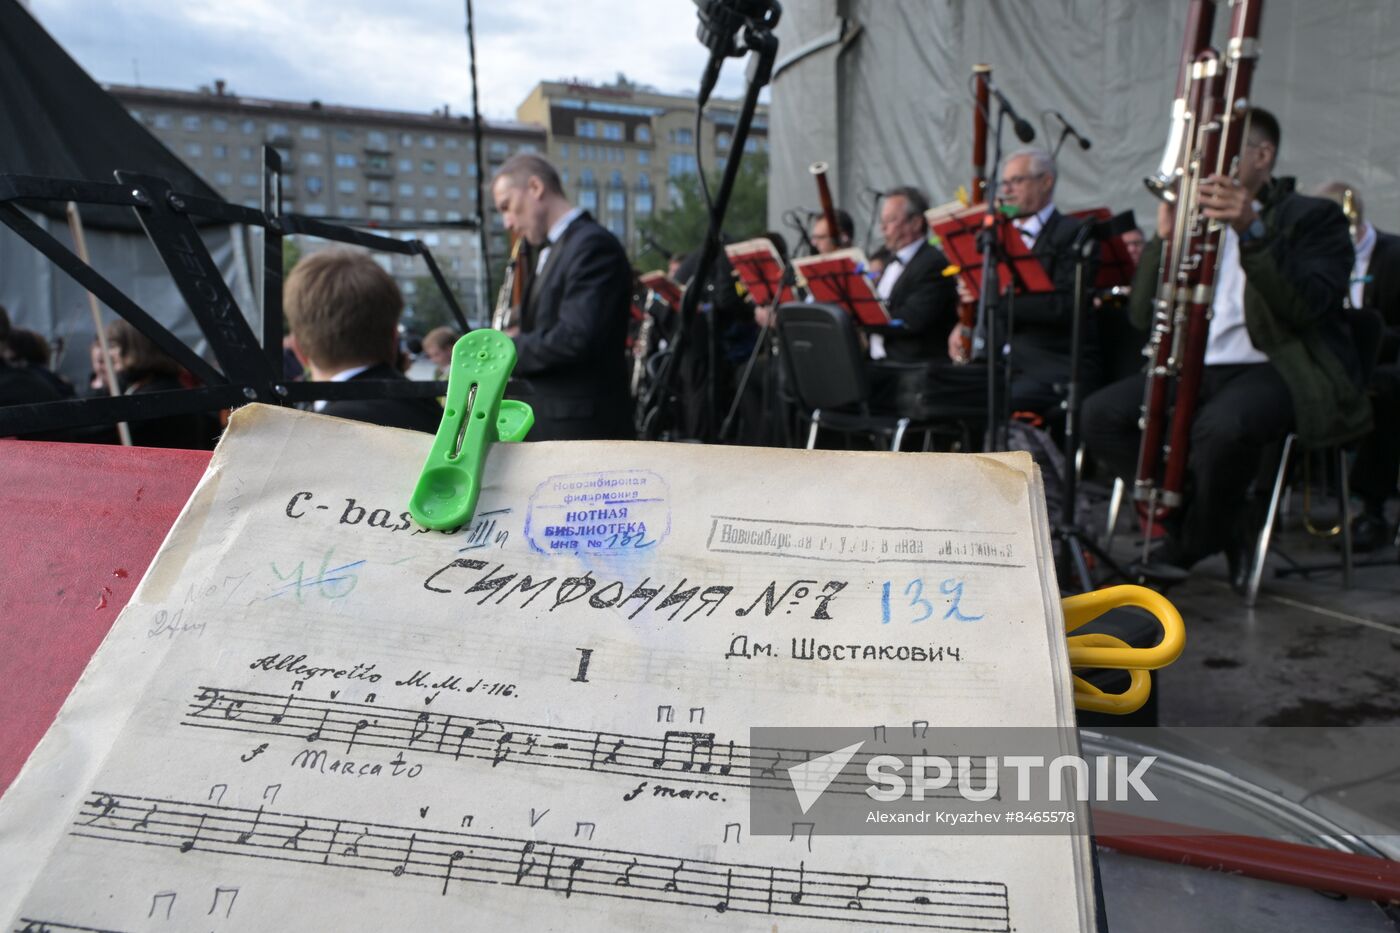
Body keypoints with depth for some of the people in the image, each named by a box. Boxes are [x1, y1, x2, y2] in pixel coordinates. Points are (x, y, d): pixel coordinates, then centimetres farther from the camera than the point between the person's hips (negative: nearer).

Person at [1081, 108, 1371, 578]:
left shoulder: (1313, 217, 4)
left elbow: (1311, 305, -17)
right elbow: (1143, 314, 6)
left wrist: (1252, 230, -26)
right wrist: (1164, 237, -7)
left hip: (1277, 368, -5)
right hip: (1196, 367, 6)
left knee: (1221, 427, -38)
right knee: (1100, 415, -19)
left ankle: (1193, 540, -6)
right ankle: (1226, 522, -5)